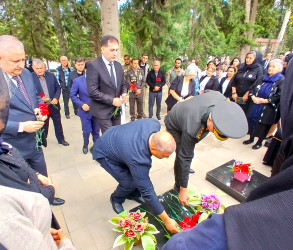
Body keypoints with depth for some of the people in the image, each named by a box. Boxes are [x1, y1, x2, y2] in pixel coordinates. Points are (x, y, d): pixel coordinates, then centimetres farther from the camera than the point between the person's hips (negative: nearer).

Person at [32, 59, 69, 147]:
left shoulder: (51, 75, -2)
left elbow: (58, 88, 3)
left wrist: (56, 98, -11)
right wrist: (40, 98, -20)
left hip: (54, 105, 3)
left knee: (58, 123, 14)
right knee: (43, 125, 14)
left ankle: (61, 139, 31)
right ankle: (43, 140, 34)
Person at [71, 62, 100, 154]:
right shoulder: (77, 81, -6)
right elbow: (72, 95, -2)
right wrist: (81, 104, -14)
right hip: (85, 111, -1)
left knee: (96, 131, 15)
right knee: (87, 131, 8)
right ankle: (85, 145, 37)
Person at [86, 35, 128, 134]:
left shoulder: (118, 65, 8)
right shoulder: (93, 66, -13)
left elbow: (122, 84, 16)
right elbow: (92, 91, -18)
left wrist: (124, 94, -6)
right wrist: (111, 100, -20)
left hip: (116, 110, 7)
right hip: (103, 111, -6)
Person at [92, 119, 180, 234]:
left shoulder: (154, 124, -25)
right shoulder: (138, 159, -41)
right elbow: (147, 192, -32)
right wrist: (167, 221, -21)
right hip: (104, 153, -6)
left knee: (139, 174, 2)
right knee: (130, 183, -11)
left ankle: (134, 194, 31)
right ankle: (116, 199, 21)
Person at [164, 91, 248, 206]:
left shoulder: (221, 98, -33)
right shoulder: (192, 129, -46)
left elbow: (208, 92, -8)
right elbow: (184, 158, -36)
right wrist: (183, 190, -27)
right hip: (174, 125, -6)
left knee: (188, 151, 22)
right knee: (182, 155, -12)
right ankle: (178, 186, 12)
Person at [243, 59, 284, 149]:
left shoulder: (281, 80, -5)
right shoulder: (263, 78, 11)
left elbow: (280, 95, -16)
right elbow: (253, 88, 9)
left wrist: (266, 100, -20)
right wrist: (253, 97, -9)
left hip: (268, 108, -5)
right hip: (256, 105, 5)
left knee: (263, 125, 5)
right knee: (252, 121, 10)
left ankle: (259, 142, 23)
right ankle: (251, 138, 28)